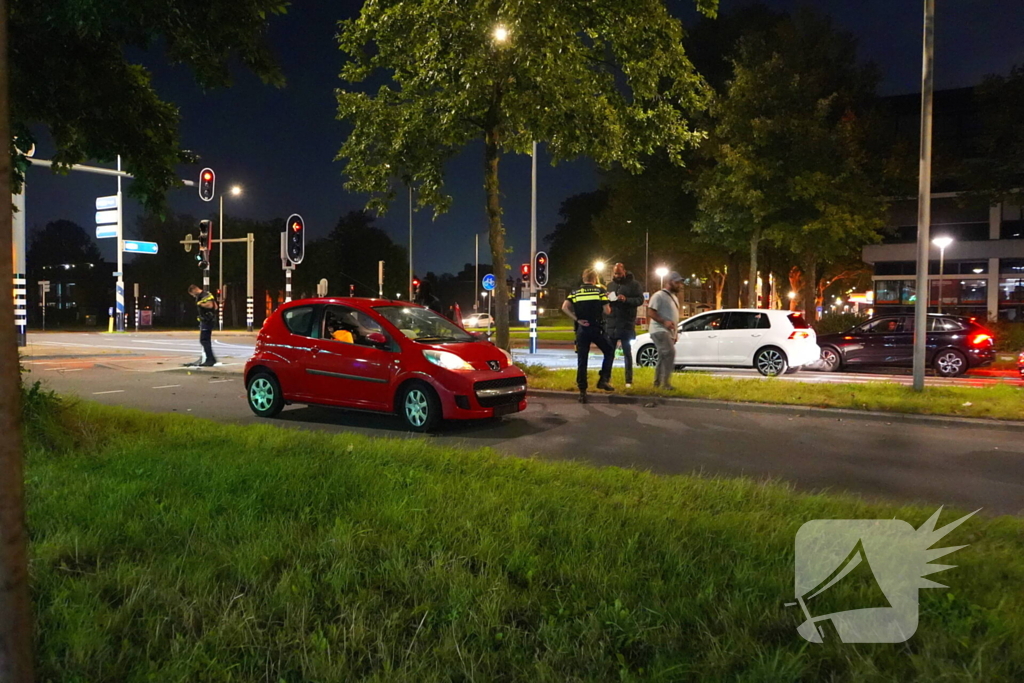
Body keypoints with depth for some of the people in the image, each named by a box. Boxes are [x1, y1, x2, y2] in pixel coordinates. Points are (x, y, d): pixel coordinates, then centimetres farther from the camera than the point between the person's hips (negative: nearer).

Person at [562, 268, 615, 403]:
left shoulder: (575, 292, 8)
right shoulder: (600, 291, 1)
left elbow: (565, 308, -7)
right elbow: (607, 311, -4)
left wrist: (577, 319, -4)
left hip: (582, 330, 2)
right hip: (596, 329, -2)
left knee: (582, 361, 5)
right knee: (609, 352, 19)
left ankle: (582, 392, 4)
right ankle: (603, 380, 6)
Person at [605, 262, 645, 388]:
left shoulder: (633, 284, -1)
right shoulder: (610, 285, 12)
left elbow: (640, 299, -7)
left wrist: (626, 299, -22)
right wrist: (606, 299, -8)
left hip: (626, 324, -3)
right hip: (611, 324, 4)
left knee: (627, 353, 6)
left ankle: (629, 380, 10)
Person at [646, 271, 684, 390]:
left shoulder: (674, 298, 21)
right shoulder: (659, 295, -9)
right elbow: (650, 313, -16)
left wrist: (676, 332, 22)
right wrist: (664, 322, -25)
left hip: (669, 332, 10)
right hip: (660, 331, -10)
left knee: (663, 358, 12)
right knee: (670, 353, -22)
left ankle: (657, 383, 21)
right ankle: (665, 383, -23)